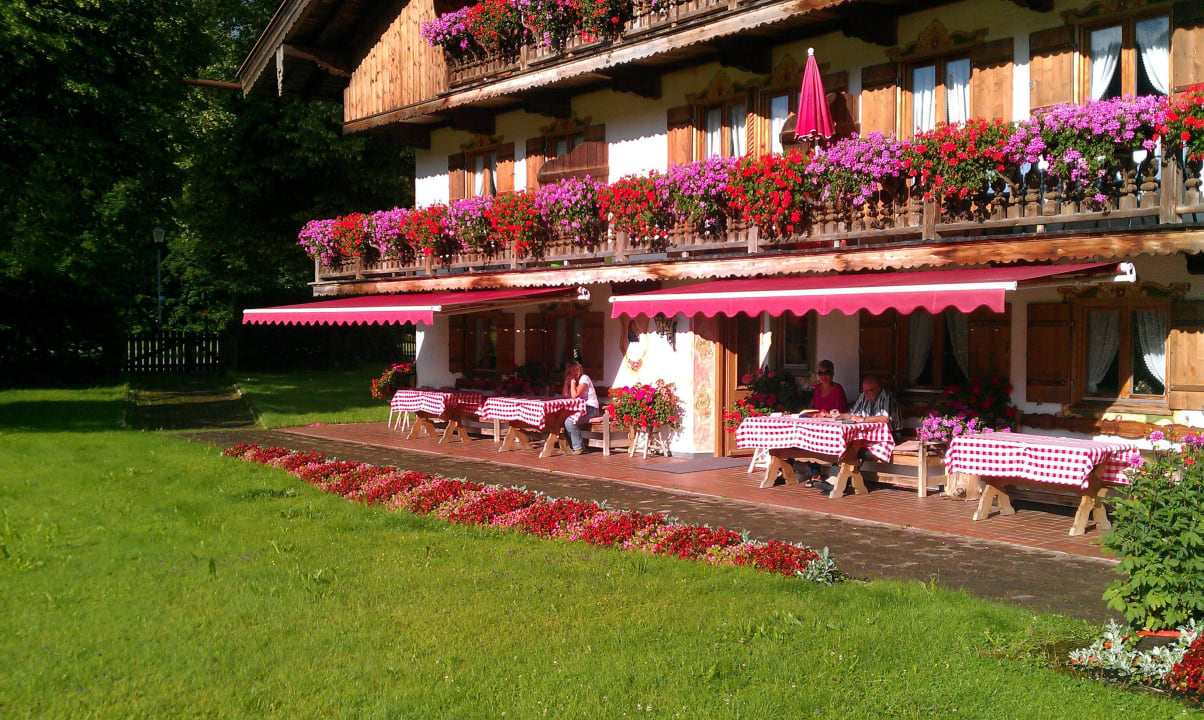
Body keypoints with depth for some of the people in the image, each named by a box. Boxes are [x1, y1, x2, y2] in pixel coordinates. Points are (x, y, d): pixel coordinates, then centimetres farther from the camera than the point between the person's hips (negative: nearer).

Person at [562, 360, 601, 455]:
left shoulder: (584, 378, -11)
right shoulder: (571, 380, 12)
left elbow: (574, 395, -21)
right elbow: (565, 395, -4)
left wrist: (573, 380, -14)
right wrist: (567, 380, -5)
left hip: (591, 408, -8)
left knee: (569, 422, -26)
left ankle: (578, 447, -12)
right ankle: (570, 445, 6)